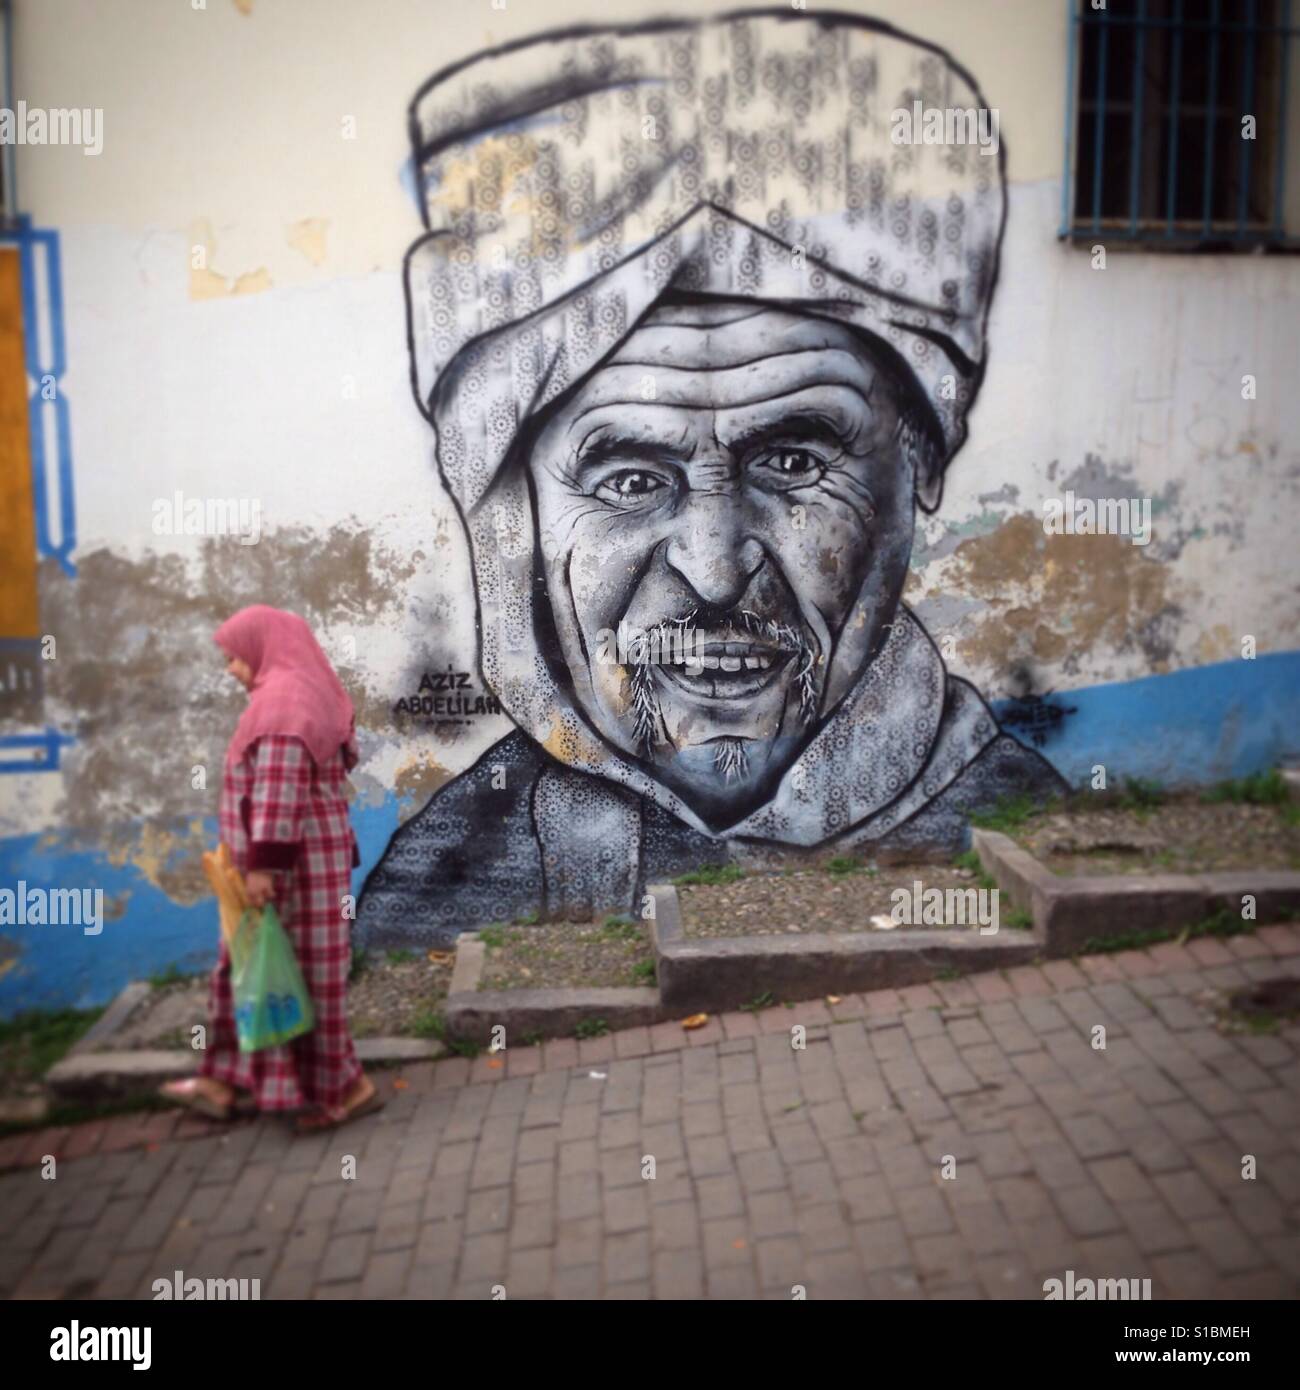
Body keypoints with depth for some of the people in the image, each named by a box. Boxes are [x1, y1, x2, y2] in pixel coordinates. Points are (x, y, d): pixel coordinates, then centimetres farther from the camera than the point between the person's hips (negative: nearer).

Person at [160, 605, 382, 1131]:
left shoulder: (280, 698, -16)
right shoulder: (309, 693, 13)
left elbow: (278, 789, -24)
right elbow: (335, 768, 17)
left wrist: (263, 863, -25)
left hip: (292, 861, -10)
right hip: (308, 855, 10)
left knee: (301, 973, 0)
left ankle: (344, 1088, 11)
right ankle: (222, 1083, 24)